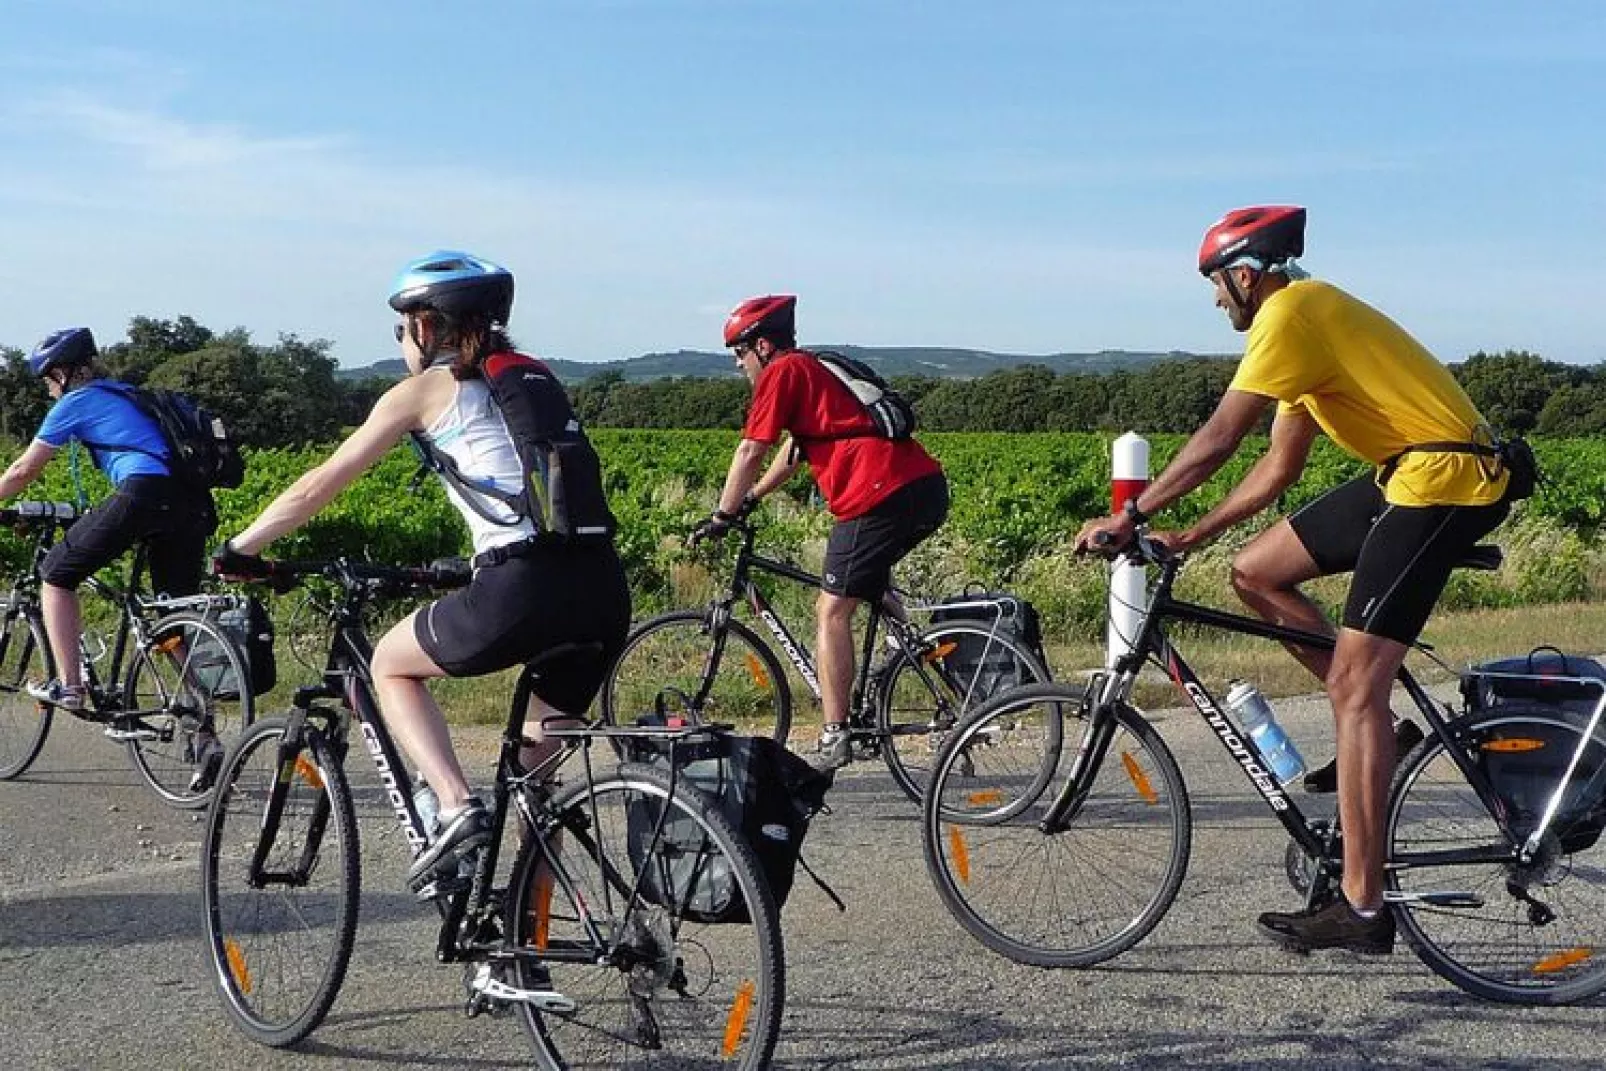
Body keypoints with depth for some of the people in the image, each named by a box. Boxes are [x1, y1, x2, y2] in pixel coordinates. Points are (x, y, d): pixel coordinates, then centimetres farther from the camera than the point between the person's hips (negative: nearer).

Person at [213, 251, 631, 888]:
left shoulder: (426, 390, 7)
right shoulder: (536, 377, 24)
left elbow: (318, 486, 13)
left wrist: (238, 550, 25)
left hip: (524, 590, -6)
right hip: (605, 590, 6)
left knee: (391, 665, 20)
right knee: (541, 761, 22)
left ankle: (456, 806, 1)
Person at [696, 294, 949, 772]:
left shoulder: (782, 373, 1)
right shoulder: (816, 369, 28)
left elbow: (750, 452, -1)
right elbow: (793, 451, 33)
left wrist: (721, 517, 7)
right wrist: (749, 500, 35)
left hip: (882, 494, -9)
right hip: (928, 487, 9)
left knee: (832, 610, -4)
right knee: (869, 573, 37)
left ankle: (835, 737, -6)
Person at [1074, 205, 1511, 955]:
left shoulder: (1290, 313, -11)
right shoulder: (1308, 318, 19)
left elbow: (1218, 438, -19)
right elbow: (1280, 465, 20)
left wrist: (1129, 517, -12)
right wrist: (1187, 538, 15)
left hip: (1444, 478, -10)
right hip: (1407, 473, 10)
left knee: (1353, 685, -13)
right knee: (1255, 572, 10)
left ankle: (1362, 908, -11)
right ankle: (1374, 729, 14)